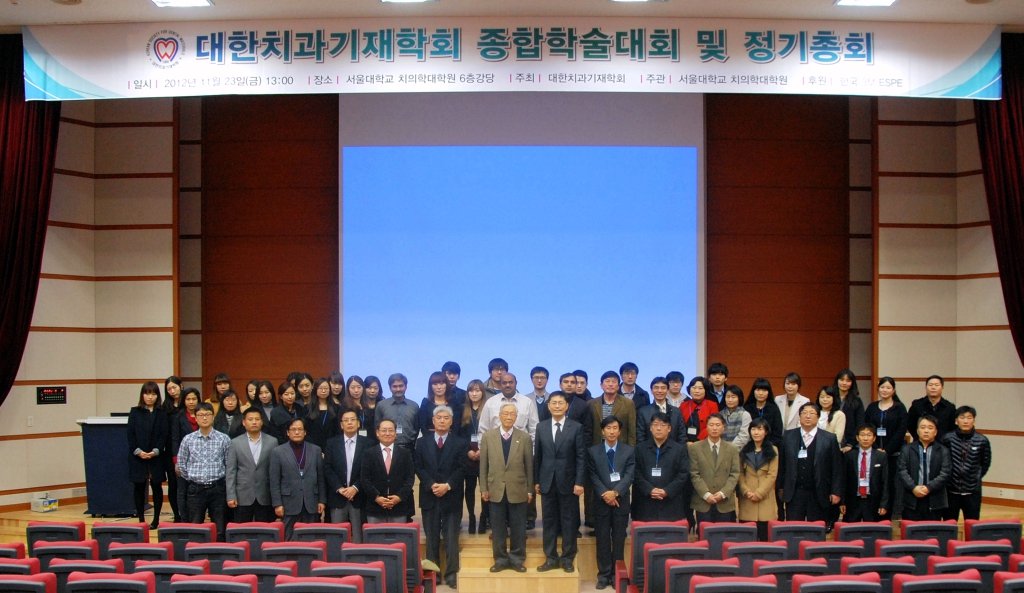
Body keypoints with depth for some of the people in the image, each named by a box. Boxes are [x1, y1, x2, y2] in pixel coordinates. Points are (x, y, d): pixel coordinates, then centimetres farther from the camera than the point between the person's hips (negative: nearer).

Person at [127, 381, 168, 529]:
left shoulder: (162, 414, 4)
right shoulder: (135, 412, 6)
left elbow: (164, 435, -1)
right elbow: (130, 434, 1)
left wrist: (155, 451, -14)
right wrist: (137, 451, -11)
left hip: (156, 457, -1)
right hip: (137, 457, 1)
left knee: (156, 486, 3)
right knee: (139, 487, 4)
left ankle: (156, 519, 11)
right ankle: (141, 519, 11)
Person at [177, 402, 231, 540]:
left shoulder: (224, 439, -2)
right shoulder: (188, 439, 2)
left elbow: (229, 465, 2)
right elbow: (181, 464, 10)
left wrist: (217, 479, 4)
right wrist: (193, 478, 10)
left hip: (217, 488, -1)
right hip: (196, 489, 1)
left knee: (219, 530, 3)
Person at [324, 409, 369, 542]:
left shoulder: (367, 444, 5)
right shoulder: (332, 443, 8)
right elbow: (327, 469, 2)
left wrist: (355, 488, -12)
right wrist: (339, 488, -10)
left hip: (359, 496, -1)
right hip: (337, 496, 1)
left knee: (358, 537, -1)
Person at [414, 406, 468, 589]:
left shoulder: (460, 443, 5)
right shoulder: (422, 442, 10)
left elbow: (461, 469, -3)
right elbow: (419, 467, 2)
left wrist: (447, 485, -16)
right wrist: (431, 485, -13)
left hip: (452, 497, -1)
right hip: (429, 497, 2)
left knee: (451, 538, -1)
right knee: (431, 537, 6)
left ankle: (451, 573, 2)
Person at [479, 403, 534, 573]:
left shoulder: (524, 437, 1)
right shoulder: (487, 436, 3)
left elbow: (529, 465, 3)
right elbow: (483, 465, 4)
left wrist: (530, 490, 2)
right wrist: (484, 489, 1)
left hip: (518, 490, 0)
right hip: (496, 489, 1)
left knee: (518, 527, 5)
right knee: (498, 528, 6)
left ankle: (517, 560, 15)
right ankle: (500, 560, 16)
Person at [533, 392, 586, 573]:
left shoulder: (576, 428, -2)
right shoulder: (541, 427, 5)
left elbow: (581, 457, -4)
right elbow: (537, 456, 8)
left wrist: (579, 482, -10)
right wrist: (536, 480, 6)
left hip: (568, 482, -2)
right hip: (547, 482, 2)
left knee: (569, 522, 4)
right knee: (549, 521, 7)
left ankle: (567, 559, 14)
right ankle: (551, 558, 15)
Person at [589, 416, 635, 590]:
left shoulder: (629, 451, 4)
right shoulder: (593, 451, 5)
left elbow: (630, 475, -5)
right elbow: (593, 476, -2)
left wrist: (615, 492, -17)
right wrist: (604, 494, -15)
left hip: (621, 501, 0)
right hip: (601, 502, 0)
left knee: (619, 540, 5)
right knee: (603, 540, 3)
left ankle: (616, 574, 12)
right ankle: (603, 574, 10)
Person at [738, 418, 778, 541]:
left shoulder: (772, 451, 5)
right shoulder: (744, 450, 13)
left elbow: (772, 475, -2)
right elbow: (740, 473, 7)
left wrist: (758, 493, -10)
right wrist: (746, 491, -8)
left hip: (765, 500, -2)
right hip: (747, 500, 2)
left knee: (765, 536, -5)